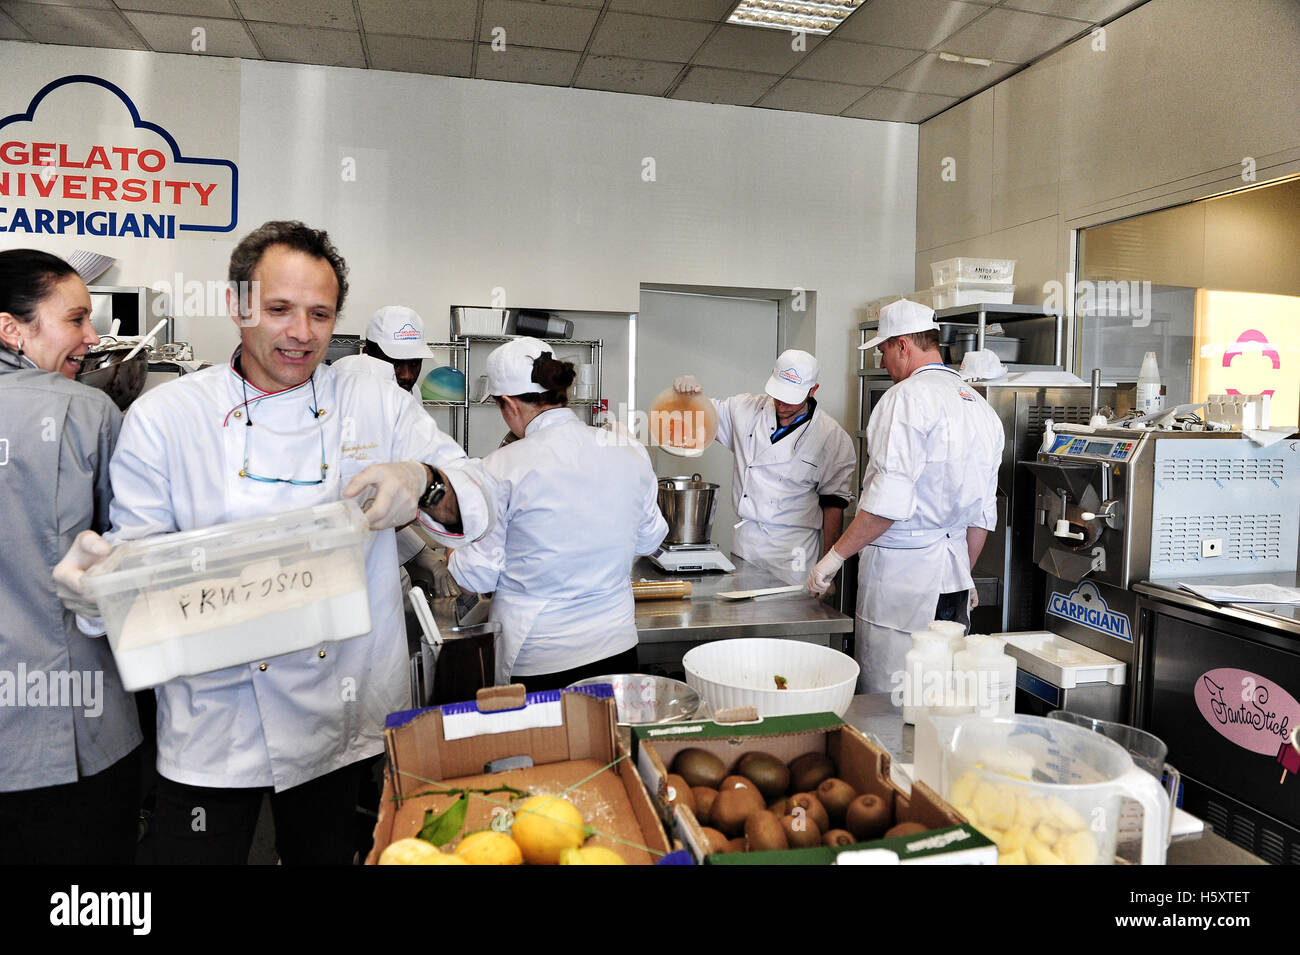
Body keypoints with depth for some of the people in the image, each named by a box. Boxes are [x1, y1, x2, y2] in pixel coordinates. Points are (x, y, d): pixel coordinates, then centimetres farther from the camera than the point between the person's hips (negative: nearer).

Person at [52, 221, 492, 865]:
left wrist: (424, 482, -26)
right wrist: (98, 570, -24)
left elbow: (474, 502, -4)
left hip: (345, 719, 2)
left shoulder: (377, 406, 0)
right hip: (214, 727, -1)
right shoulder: (162, 417, -2)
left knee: (326, 853, 19)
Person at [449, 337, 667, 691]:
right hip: (617, 647, 4)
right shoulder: (630, 452, -5)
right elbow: (648, 539, 10)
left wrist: (454, 555, 13)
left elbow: (479, 576, -8)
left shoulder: (502, 468, -16)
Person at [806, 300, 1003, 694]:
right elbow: (983, 513, 19)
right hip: (954, 578, 9)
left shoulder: (908, 398, -13)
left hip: (902, 575, -9)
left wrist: (836, 555, -13)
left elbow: (889, 501, -21)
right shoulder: (981, 407, 14)